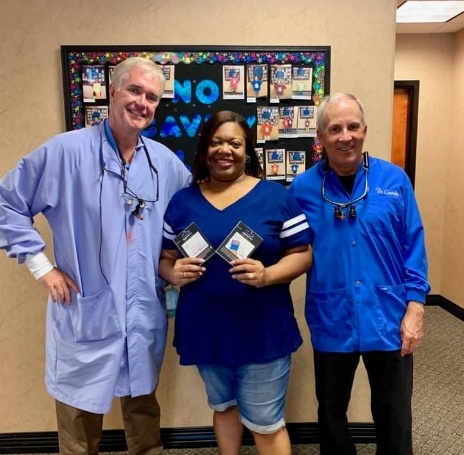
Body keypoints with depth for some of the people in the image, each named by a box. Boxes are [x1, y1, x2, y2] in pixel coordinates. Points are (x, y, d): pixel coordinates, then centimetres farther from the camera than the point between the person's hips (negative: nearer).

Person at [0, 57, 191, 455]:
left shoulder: (167, 163, 3)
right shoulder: (66, 151, -10)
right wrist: (41, 266, -9)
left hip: (146, 317, 4)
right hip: (86, 315, -3)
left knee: (143, 405, 23)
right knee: (81, 415, 14)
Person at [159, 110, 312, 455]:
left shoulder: (276, 196, -4)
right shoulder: (183, 201, 4)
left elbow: (302, 254, -4)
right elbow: (164, 258, 8)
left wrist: (267, 275, -22)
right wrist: (174, 273, -15)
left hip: (263, 329, -3)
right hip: (205, 328, 3)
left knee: (265, 422, 9)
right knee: (223, 405, 24)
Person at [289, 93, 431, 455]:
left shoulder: (394, 180, -3)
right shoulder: (302, 189, -5)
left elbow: (413, 247, -2)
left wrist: (415, 307, -5)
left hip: (388, 320, 0)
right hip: (331, 323, 0)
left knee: (394, 414, 18)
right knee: (331, 411, 21)